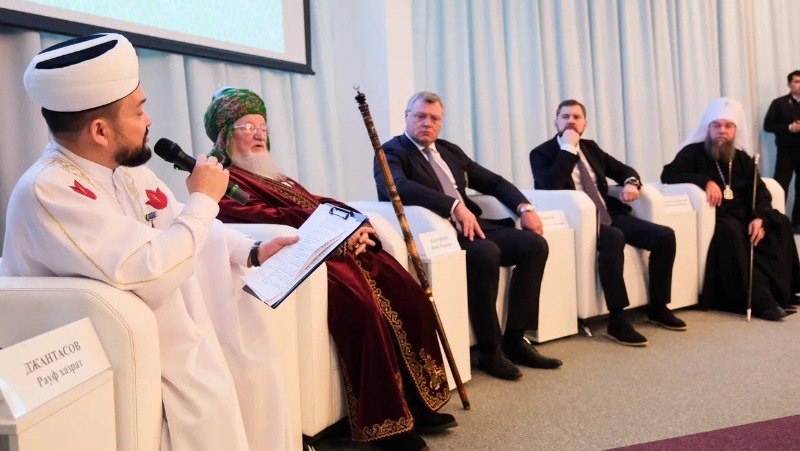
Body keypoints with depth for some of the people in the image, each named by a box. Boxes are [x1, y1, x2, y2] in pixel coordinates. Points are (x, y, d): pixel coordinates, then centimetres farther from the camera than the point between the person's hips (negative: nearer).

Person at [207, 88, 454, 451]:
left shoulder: (272, 174, 32)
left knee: (408, 295, -11)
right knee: (363, 306, -31)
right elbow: (263, 217, -13)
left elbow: (318, 204, 21)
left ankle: (418, 402, -5)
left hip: (337, 245, 9)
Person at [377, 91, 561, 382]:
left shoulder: (450, 151, 22)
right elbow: (398, 187, -24)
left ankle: (514, 340, -5)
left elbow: (492, 181, 24)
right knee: (485, 252, -34)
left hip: (470, 226, 8)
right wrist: (455, 205, -32)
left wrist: (524, 207, 5)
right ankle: (489, 350, -19)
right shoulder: (392, 151, -1)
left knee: (535, 243, -9)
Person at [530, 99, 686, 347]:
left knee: (665, 236, -7)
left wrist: (630, 183, 1)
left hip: (607, 214, 7)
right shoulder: (542, 153, -1)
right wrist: (568, 148, -16)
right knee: (614, 238, -38)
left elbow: (624, 169, 25)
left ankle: (658, 307, 9)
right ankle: (617, 321, -32)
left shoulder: (590, 147, 19)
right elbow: (551, 187, -20)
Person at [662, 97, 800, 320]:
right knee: (730, 231, -35)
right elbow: (668, 174, -13)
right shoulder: (693, 152, 4)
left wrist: (759, 218, -13)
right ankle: (759, 300, -36)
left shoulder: (742, 158, 19)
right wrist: (705, 181, -24)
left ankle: (781, 292, -10)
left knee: (781, 224, -15)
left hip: (742, 215, 6)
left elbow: (761, 192, 9)